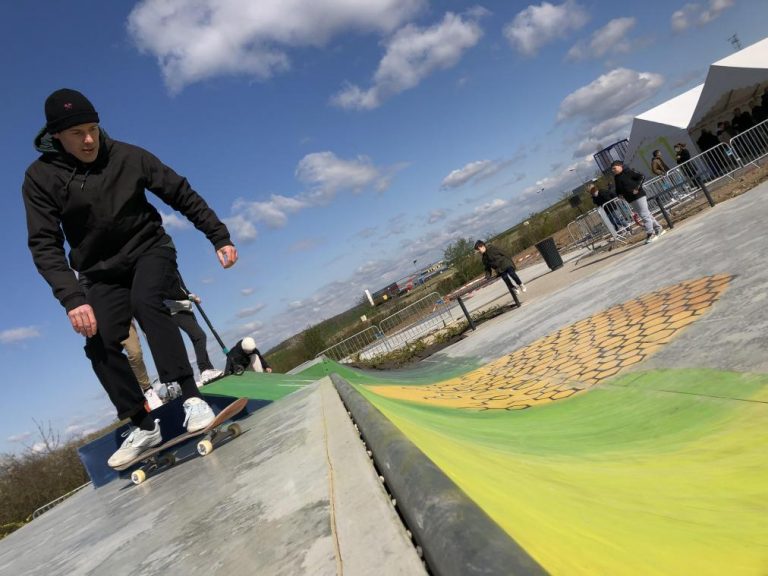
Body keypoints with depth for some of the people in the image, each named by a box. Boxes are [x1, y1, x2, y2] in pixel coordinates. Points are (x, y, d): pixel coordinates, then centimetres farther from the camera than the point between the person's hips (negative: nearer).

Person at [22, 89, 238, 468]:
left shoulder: (127, 157, -8)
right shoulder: (40, 177, -7)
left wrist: (219, 237, -2)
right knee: (101, 343, -14)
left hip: (150, 249, -2)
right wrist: (72, 298, -24)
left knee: (145, 301, -32)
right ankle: (144, 427, -1)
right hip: (103, 272, 2)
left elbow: (182, 195, 0)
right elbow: (44, 245, -11)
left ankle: (191, 398, -31)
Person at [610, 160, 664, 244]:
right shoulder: (616, 177, 12)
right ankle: (659, 229, 25)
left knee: (644, 215, -7)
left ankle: (650, 233, -2)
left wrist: (637, 188, -19)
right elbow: (618, 189, 22)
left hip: (638, 195, -8)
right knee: (646, 214, 14)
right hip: (631, 199, 8)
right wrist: (619, 194, 2)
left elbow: (640, 177, -11)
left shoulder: (627, 172, -8)